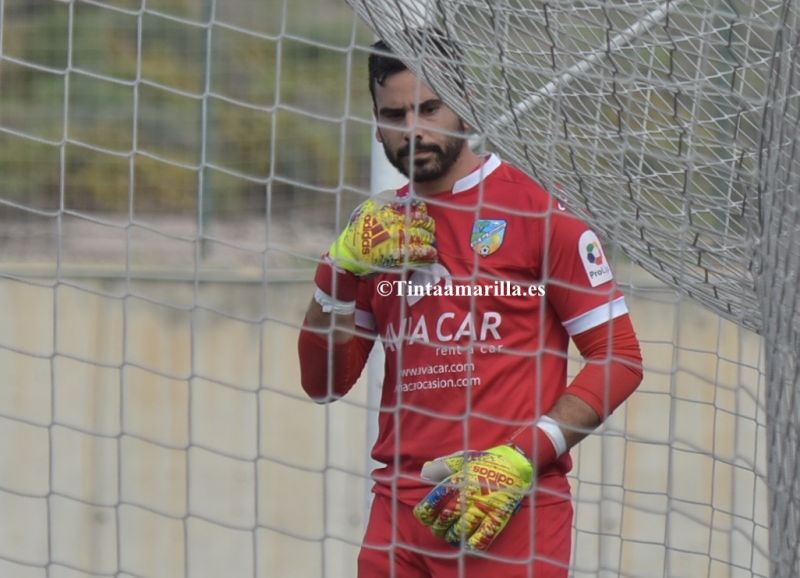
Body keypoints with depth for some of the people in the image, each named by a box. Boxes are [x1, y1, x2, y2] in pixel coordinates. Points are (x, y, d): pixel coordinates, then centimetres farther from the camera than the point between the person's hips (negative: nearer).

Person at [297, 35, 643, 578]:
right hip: (400, 508, 5)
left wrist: (519, 460, -13)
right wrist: (344, 265, 0)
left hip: (511, 512, -5)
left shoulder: (538, 212, -3)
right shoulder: (379, 226, 14)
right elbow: (323, 384, 15)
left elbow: (620, 359, -5)